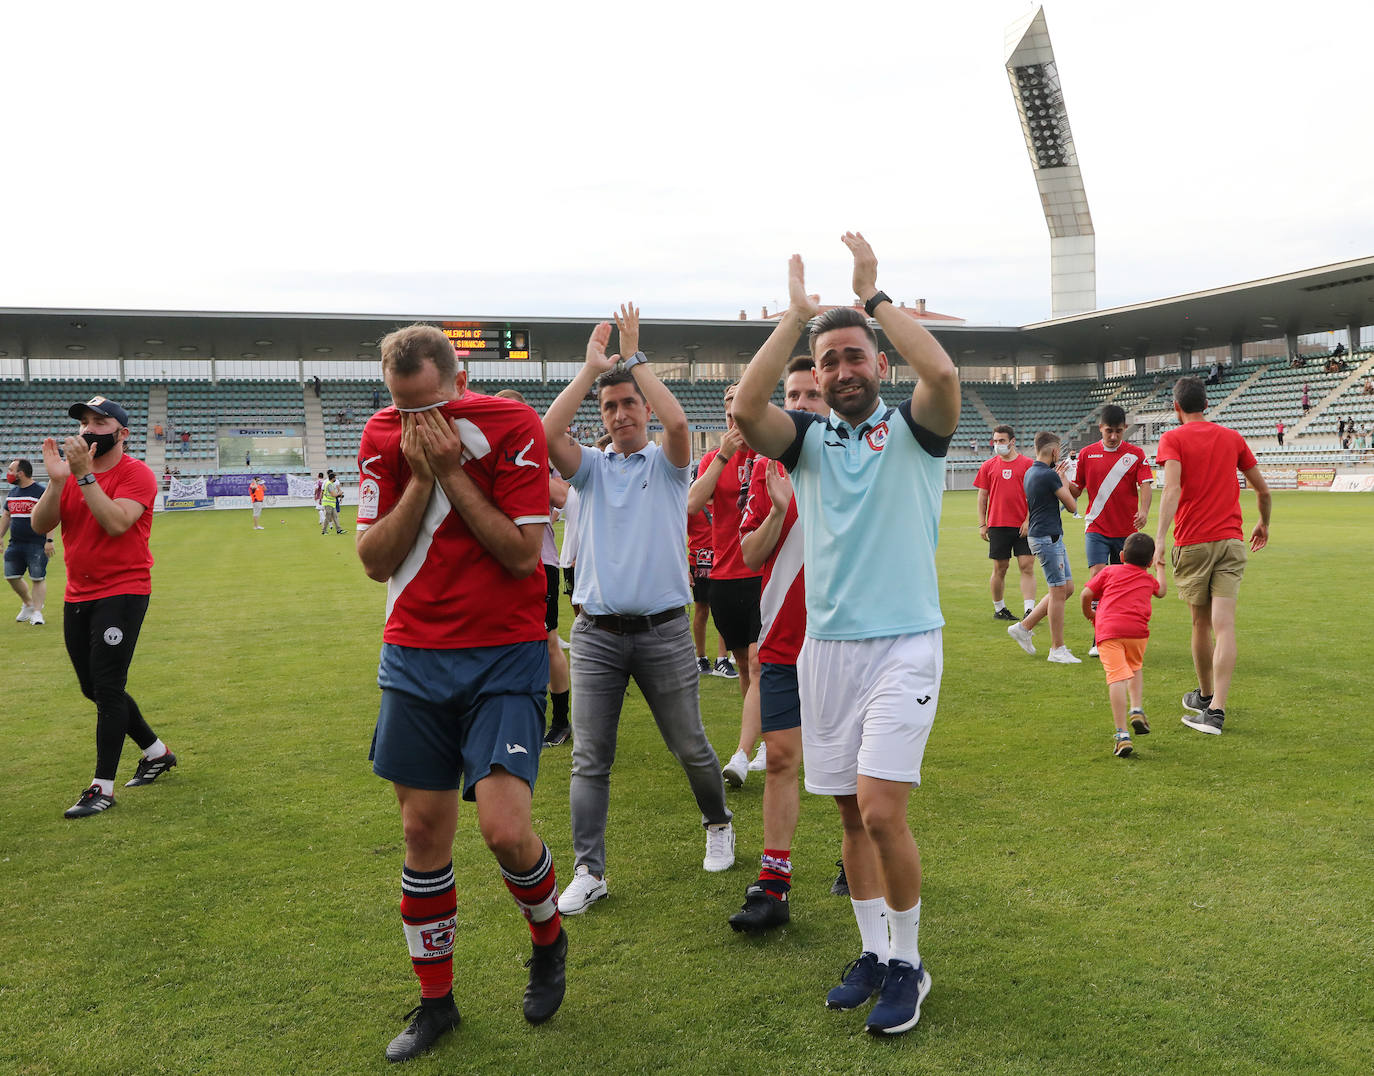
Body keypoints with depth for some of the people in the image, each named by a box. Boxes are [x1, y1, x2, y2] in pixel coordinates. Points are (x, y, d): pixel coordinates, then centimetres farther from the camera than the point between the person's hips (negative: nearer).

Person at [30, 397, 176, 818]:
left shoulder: (136, 473, -9)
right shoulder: (71, 471, 9)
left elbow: (116, 523, -25)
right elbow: (40, 525, -3)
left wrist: (84, 475, -25)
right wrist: (57, 479, -17)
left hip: (122, 594, -7)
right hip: (77, 596, 7)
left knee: (107, 688, -9)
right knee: (94, 689, 14)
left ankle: (102, 787, -1)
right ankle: (156, 753, 31)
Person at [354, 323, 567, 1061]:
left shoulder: (511, 426, -9)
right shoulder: (383, 436, 2)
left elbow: (522, 553, -14)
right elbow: (374, 560, -1)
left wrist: (452, 473, -17)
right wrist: (420, 480, -12)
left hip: (504, 655, -3)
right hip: (414, 657, 4)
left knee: (504, 828, -14)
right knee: (423, 832, 8)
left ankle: (549, 942, 20)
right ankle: (435, 999, 26)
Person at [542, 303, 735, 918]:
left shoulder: (667, 463, 6)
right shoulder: (591, 467, 10)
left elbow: (677, 421, -17)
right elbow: (547, 433, -10)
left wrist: (634, 357, -8)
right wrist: (591, 367, -6)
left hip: (663, 630, -1)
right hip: (596, 632, 2)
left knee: (690, 748, 10)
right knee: (590, 758, 0)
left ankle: (718, 825, 35)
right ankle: (589, 871, 7)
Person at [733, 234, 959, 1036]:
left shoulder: (912, 428, 2)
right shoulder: (807, 438, 9)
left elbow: (944, 373, -21)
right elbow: (745, 408, -12)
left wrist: (874, 294, -10)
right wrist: (797, 315, -7)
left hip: (903, 645, -4)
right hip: (826, 646, 4)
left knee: (881, 807, -12)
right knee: (851, 812, 10)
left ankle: (908, 962, 9)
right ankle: (874, 953, 26)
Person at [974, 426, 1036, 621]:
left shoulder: (1028, 464, 3)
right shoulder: (988, 466, 8)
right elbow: (982, 497, 10)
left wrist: (1029, 520, -7)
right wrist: (982, 524, 4)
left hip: (1023, 526, -1)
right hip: (997, 525, 1)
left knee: (1027, 567, -6)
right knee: (999, 569, 7)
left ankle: (1029, 610, -8)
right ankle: (999, 609, 20)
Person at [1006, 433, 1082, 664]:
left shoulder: (1031, 472, 12)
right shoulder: (1049, 475, -17)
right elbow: (1072, 506, -8)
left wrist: (1058, 477, 24)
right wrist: (1061, 479, 3)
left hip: (1052, 538, 10)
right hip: (1047, 538, -10)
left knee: (1066, 589, 13)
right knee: (1059, 592, -5)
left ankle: (1024, 627, 18)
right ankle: (1057, 649, 0)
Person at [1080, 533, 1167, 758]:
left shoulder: (1109, 571, 19)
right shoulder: (1148, 579, 25)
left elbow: (1086, 594, 10)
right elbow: (1162, 591, 47)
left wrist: (1089, 614, 29)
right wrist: (1160, 567, 61)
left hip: (1108, 630, -2)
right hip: (1137, 630, 2)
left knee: (1117, 677, -13)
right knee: (1135, 668, 30)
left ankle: (1122, 735, -20)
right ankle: (1137, 709, 12)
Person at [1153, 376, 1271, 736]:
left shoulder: (1173, 439, -1)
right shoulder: (1232, 438, 12)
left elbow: (1172, 488, -18)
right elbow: (1262, 489, 18)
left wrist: (1160, 538, -25)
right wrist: (1264, 524, 36)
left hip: (1192, 543, -2)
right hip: (1231, 541, 2)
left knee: (1201, 623, 14)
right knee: (1224, 626, -6)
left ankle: (1205, 695, 31)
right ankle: (1215, 710, -14)